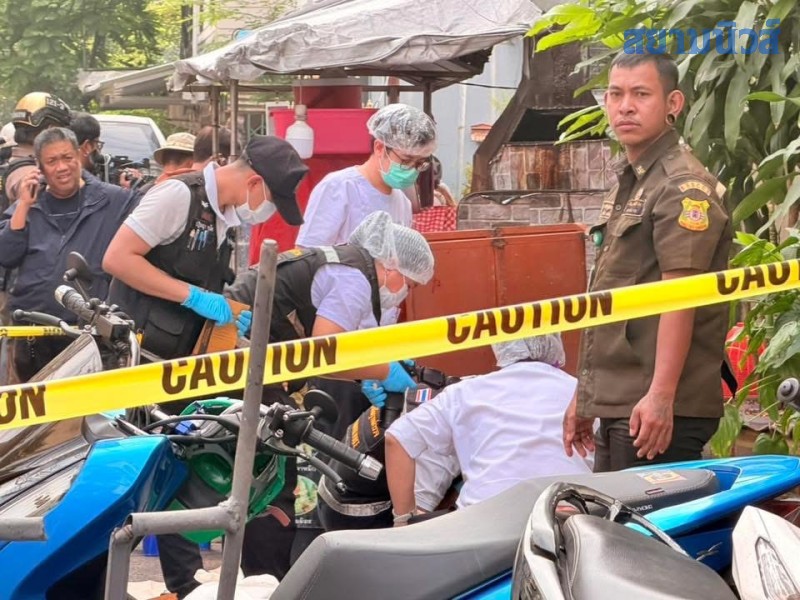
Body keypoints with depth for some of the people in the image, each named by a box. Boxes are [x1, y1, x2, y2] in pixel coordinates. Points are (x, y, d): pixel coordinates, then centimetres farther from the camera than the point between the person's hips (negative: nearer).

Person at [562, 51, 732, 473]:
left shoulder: (683, 185, -12)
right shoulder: (627, 184, 18)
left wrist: (660, 396, -26)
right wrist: (584, 395, 20)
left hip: (658, 411, -10)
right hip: (616, 405, 10)